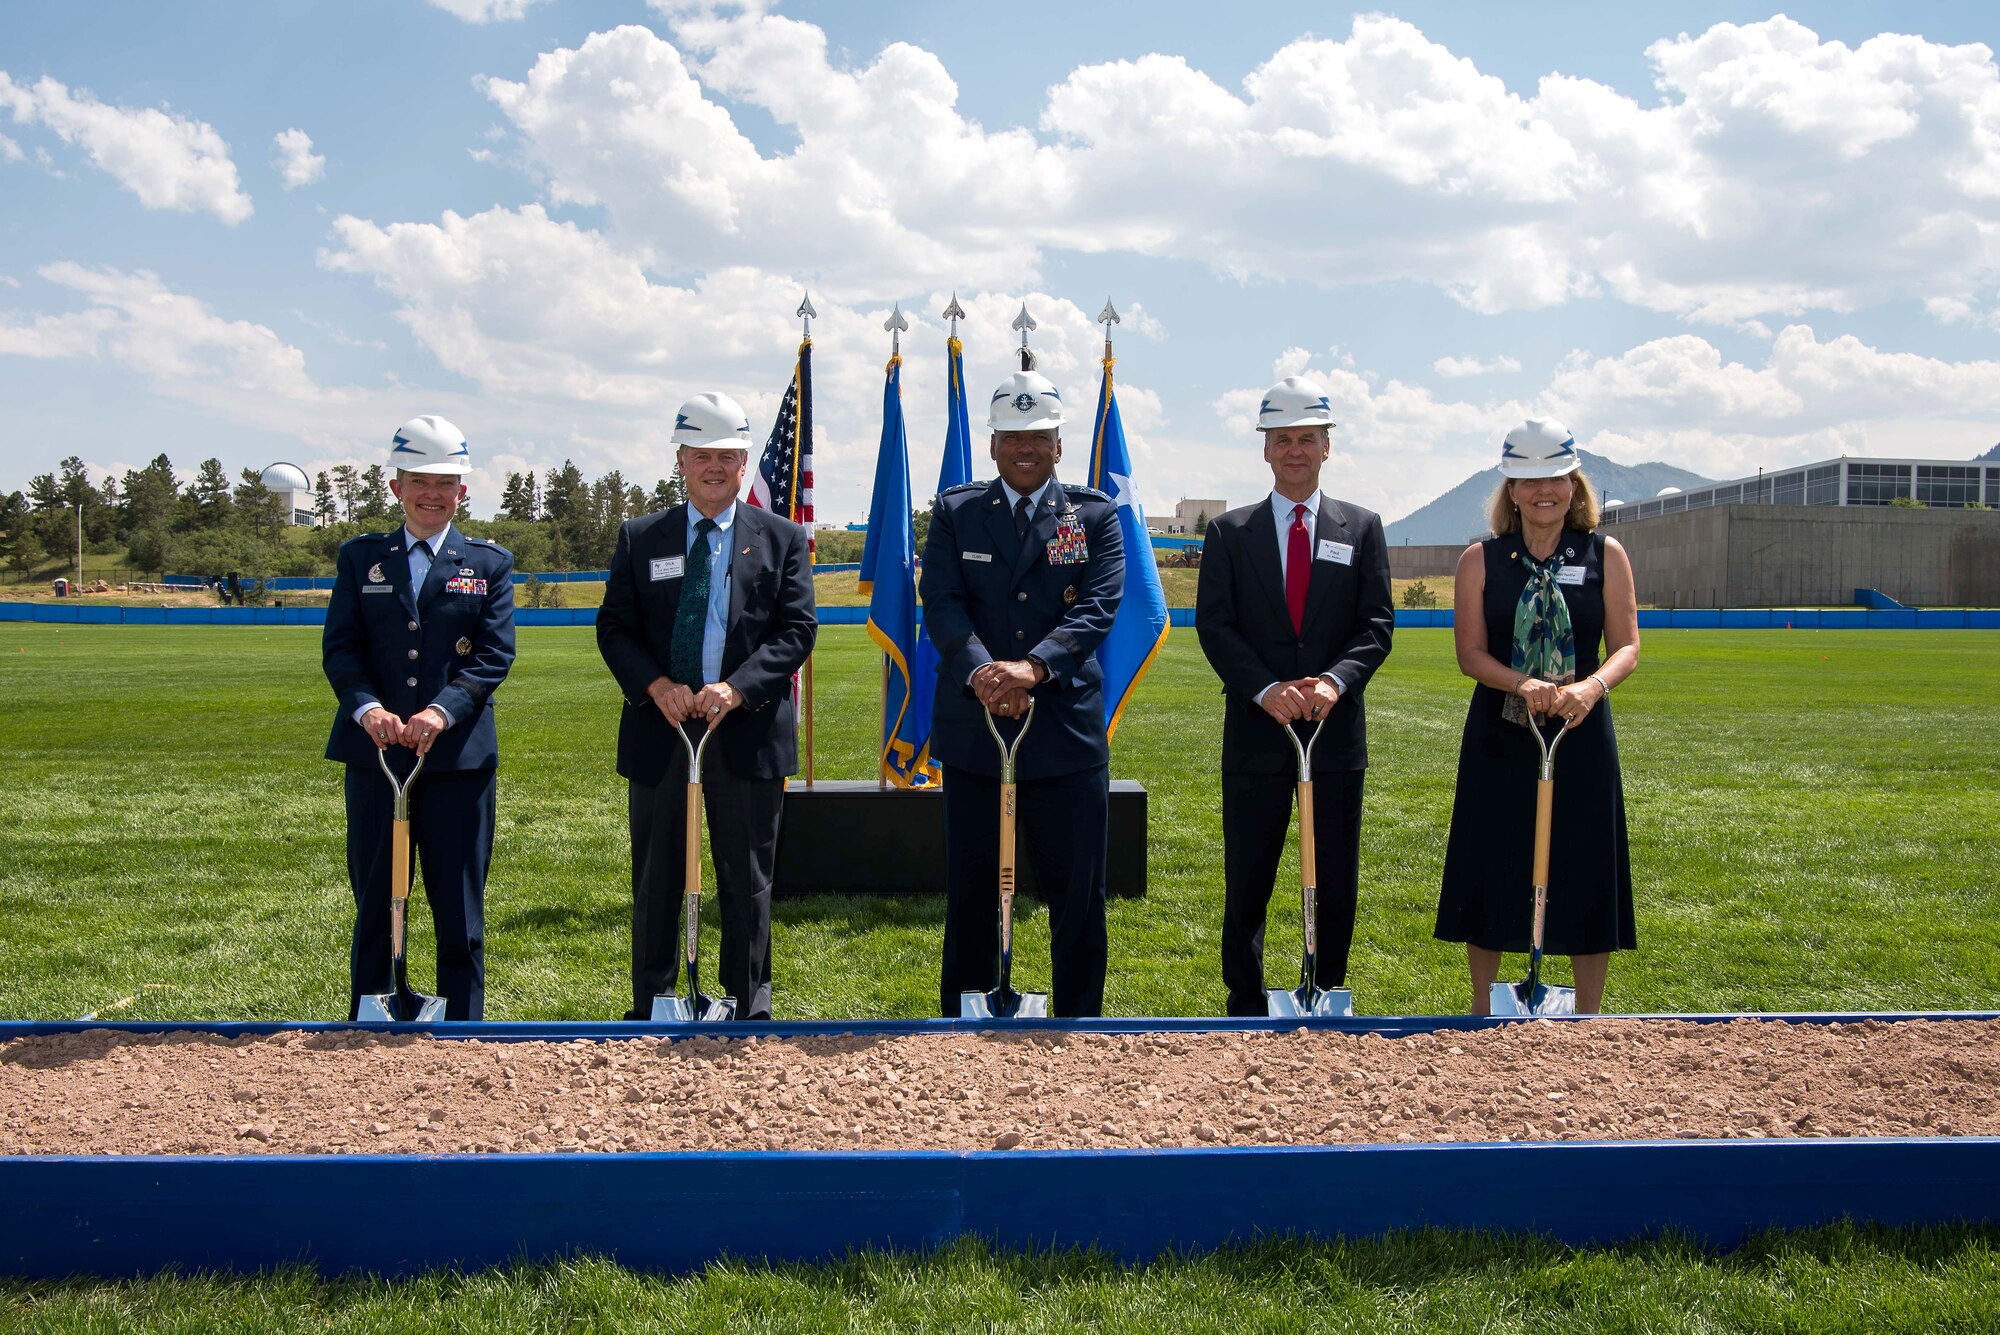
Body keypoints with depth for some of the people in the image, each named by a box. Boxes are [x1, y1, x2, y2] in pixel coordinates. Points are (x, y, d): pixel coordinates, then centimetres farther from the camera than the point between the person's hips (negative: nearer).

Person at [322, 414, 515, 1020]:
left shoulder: (490, 563, 8)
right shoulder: (360, 556, 11)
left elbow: (495, 655, -2)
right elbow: (339, 646, 2)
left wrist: (443, 710, -17)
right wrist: (368, 707, -17)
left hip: (458, 754, -1)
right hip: (374, 752, 1)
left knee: (460, 910, 4)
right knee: (374, 904, 9)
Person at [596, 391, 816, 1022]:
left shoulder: (781, 538, 6)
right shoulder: (640, 537, 9)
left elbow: (796, 629, -2)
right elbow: (614, 626, 5)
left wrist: (737, 689, -17)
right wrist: (656, 685, -13)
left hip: (748, 733, -1)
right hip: (659, 733, 1)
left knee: (747, 883, 7)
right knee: (656, 883, 9)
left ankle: (748, 1013, 19)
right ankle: (649, 1014, 20)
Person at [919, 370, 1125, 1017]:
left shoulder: (1095, 516, 5)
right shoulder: (954, 513, 7)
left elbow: (1097, 607, -7)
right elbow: (940, 602, -4)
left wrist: (1033, 666, -23)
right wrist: (980, 670, -23)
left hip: (1068, 732, 0)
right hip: (972, 732, 1)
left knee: (1078, 896, 6)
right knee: (971, 893, 9)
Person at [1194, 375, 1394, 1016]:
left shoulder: (1362, 527, 8)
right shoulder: (1229, 532, 6)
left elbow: (1377, 622, 1)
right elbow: (1213, 625, -2)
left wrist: (1335, 681, -16)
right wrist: (1266, 689, -16)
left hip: (1336, 730, 1)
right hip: (1256, 733, -1)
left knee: (1337, 884, 7)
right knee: (1246, 884, 5)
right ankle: (1245, 1006, 15)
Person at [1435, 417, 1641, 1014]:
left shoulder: (1606, 555, 2)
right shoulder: (1481, 560, 2)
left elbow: (1627, 647, -2)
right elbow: (1470, 653, -4)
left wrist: (1590, 687, -23)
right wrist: (1523, 684, -23)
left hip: (1581, 735, 0)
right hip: (1500, 737, 0)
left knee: (1583, 874, 4)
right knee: (1491, 875, 6)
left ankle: (1587, 1018, 18)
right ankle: (1482, 1014, 20)